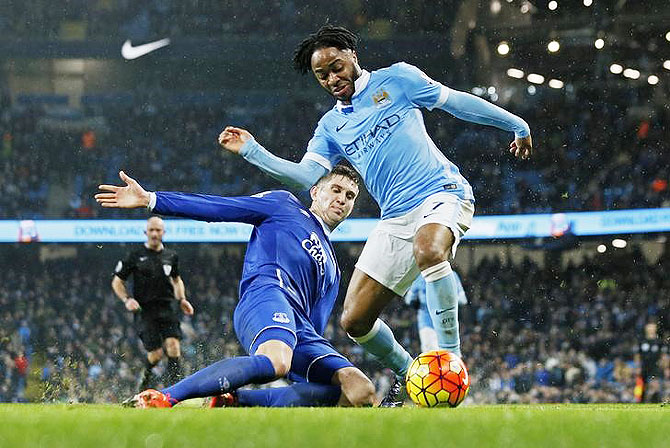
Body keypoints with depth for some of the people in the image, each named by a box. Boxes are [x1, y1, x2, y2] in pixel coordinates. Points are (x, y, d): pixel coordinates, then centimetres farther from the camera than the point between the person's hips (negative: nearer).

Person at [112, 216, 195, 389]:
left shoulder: (171, 256, 12)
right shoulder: (135, 256, 1)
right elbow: (117, 282, 7)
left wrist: (182, 299, 14)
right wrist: (127, 299, -9)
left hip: (167, 308, 3)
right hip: (144, 310, -3)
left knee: (173, 347, -16)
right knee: (156, 354, -8)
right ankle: (147, 375, 25)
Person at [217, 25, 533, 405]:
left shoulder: (396, 79, 7)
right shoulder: (330, 127, 18)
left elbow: (457, 101, 10)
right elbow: (306, 175, 5)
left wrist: (517, 125, 15)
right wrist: (251, 151, -3)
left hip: (442, 193, -5)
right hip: (397, 220, 6)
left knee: (428, 249, -41)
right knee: (355, 321, -2)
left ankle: (451, 359, -33)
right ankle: (407, 373, 23)